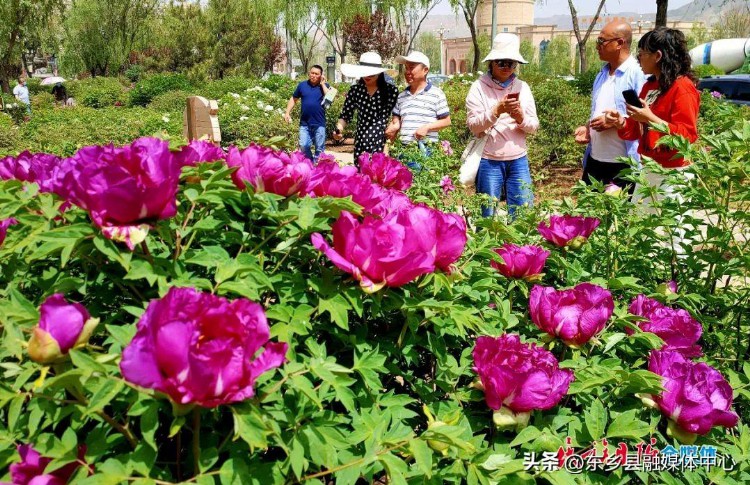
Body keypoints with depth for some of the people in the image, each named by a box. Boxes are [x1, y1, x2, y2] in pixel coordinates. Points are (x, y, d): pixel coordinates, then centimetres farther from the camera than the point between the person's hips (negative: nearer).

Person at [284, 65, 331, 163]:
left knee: (319, 148, 5)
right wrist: (287, 112, 5)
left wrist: (322, 84, -9)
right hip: (305, 123, 1)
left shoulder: (324, 86, 3)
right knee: (303, 146, -1)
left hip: (319, 123, -1)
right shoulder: (302, 85, 7)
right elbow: (293, 99, 14)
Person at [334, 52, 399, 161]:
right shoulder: (355, 90, 5)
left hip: (382, 144, -3)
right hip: (361, 143, 3)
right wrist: (339, 129, -11)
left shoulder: (391, 91, -3)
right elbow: (345, 115, 10)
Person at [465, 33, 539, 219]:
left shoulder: (522, 87, 8)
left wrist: (521, 117, -14)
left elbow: (534, 126, 7)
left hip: (518, 160, 3)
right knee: (489, 215, 3)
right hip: (489, 161, -3)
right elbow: (473, 125, -9)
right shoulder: (480, 87, -1)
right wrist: (497, 110, -23)